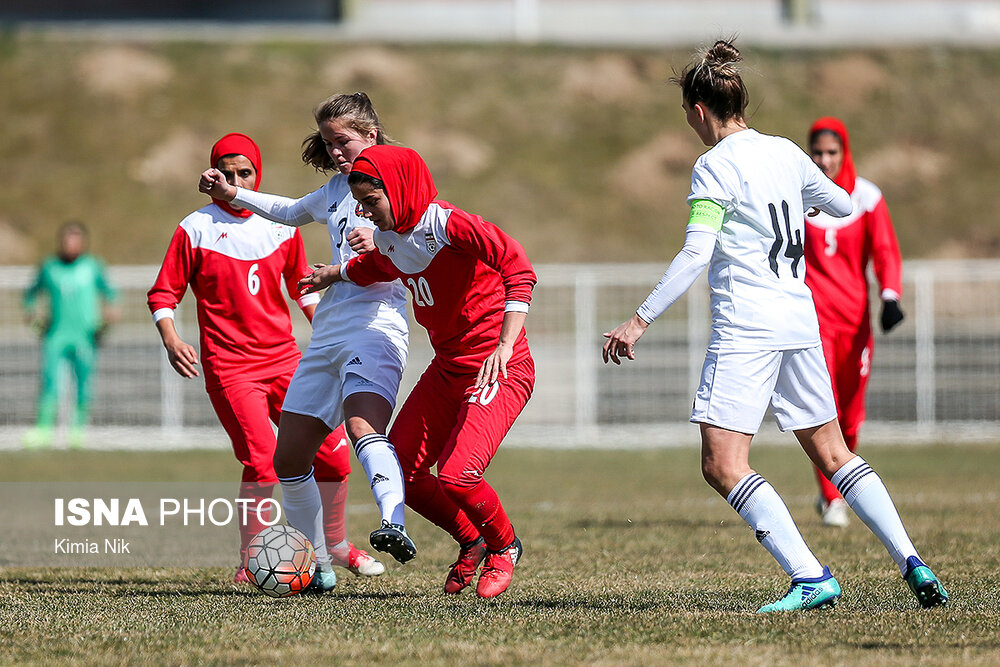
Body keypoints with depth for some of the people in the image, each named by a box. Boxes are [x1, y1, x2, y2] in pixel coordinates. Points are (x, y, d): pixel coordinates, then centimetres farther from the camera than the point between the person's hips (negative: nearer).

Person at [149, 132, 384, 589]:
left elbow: (303, 286, 24)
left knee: (332, 452, 0)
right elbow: (163, 294, 1)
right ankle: (250, 563, -5)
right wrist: (171, 340, -15)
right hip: (230, 367, -4)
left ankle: (336, 545, 23)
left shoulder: (281, 227, 10)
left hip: (284, 359, 4)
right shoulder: (196, 230, -2)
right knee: (263, 460, -19)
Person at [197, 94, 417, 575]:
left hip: (377, 323, -8)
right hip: (328, 332, 8)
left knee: (362, 424, -36)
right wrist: (232, 195, 39)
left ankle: (395, 526, -54)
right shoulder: (335, 189, 23)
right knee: (288, 462, 7)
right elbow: (290, 212, 45)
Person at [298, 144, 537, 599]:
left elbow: (518, 268, -33)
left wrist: (505, 344, -40)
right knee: (400, 468, 3)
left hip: (501, 370, -9)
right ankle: (470, 542, 26)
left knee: (456, 476, -21)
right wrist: (336, 273, 40)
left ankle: (504, 547, 10)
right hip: (447, 369, 9)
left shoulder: (447, 224, -22)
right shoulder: (389, 237, 4)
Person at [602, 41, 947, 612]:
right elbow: (843, 205, 27)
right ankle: (912, 563, 9)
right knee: (832, 453, 16)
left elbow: (696, 255, -17)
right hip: (801, 322, 8)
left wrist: (640, 321, -15)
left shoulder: (716, 166, -8)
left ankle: (812, 579, -19)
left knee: (723, 464, -9)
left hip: (746, 327, -8)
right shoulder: (786, 153, 12)